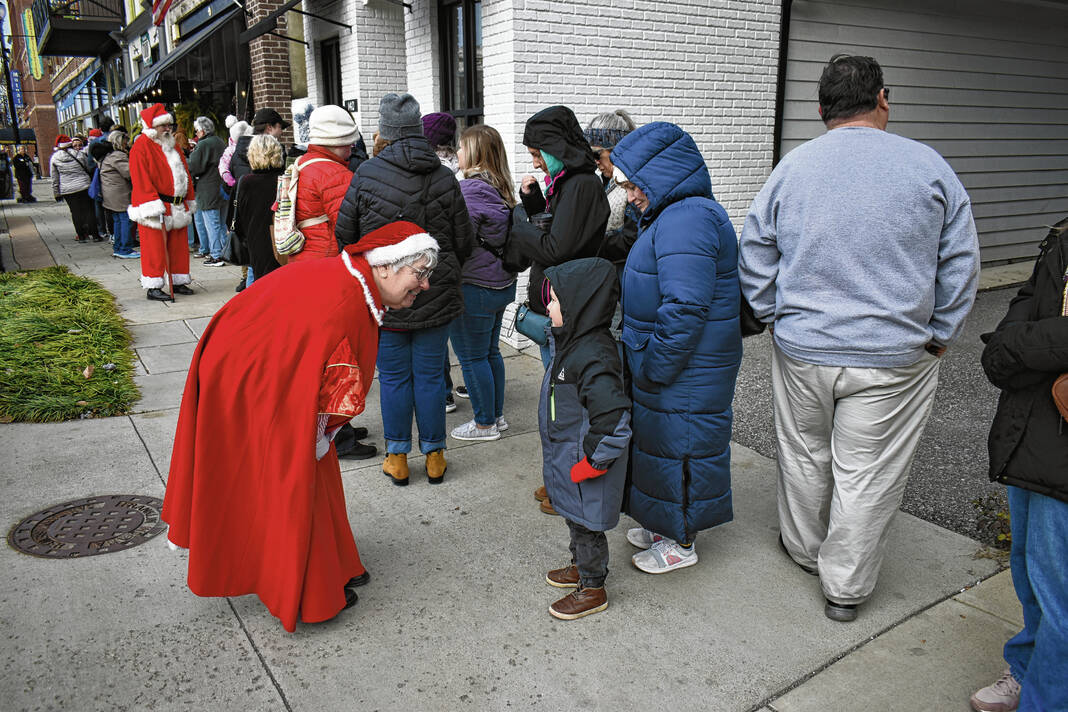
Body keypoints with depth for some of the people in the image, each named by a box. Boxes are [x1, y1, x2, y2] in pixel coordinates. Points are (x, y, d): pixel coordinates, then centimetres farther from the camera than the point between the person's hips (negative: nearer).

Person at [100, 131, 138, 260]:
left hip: (111, 196, 11)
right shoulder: (117, 156, -13)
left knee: (118, 220, 15)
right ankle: (125, 250, -10)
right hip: (119, 195, -11)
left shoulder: (108, 156, 22)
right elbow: (129, 172, -20)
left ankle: (117, 248, 20)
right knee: (126, 219, -9)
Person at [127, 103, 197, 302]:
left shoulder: (172, 146, 17)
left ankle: (178, 282, 20)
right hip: (154, 207, -7)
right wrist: (154, 205, -21)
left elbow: (185, 173, 22)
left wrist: (189, 201, 19)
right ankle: (153, 287, 2)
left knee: (178, 246, 10)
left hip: (177, 207, 7)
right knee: (154, 248, -3)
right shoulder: (141, 147, -6)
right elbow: (141, 179, -13)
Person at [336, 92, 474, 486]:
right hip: (436, 296, 2)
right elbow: (464, 243, 2)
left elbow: (344, 233, 0)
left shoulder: (367, 173, -9)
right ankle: (434, 457, 22)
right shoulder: (444, 177, -3)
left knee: (393, 377, 10)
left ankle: (397, 458, 21)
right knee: (430, 376, 11)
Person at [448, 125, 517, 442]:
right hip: (502, 283, 9)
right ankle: (497, 414, 31)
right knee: (491, 352, 19)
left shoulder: (470, 190, -18)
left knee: (472, 357, 4)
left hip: (475, 288, -9)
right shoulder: (501, 189, 7)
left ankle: (485, 423, 15)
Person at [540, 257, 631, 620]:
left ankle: (592, 590, 26)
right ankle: (581, 566, 47)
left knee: (585, 522, 8)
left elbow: (614, 418, -34)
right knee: (575, 518, 25)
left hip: (585, 458, -9)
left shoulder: (593, 358, -31)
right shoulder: (571, 341, 1)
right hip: (567, 457, 9)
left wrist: (592, 461, -24)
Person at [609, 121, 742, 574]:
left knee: (678, 447, 5)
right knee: (664, 440, 21)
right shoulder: (673, 215, 13)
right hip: (669, 363, 10)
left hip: (686, 372, -10)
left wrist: (653, 367, -20)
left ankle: (681, 543, 23)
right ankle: (665, 525, 38)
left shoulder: (686, 220, -23)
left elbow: (685, 308, -29)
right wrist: (646, 363, 18)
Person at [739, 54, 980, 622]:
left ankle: (805, 550, 41)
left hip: (802, 351, 2)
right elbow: (960, 263, -1)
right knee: (867, 476, 10)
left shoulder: (792, 167, -1)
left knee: (804, 457, 21)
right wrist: (937, 336, 9)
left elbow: (755, 257, 3)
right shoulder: (927, 166, -4)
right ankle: (845, 586, 24)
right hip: (893, 359, -1)